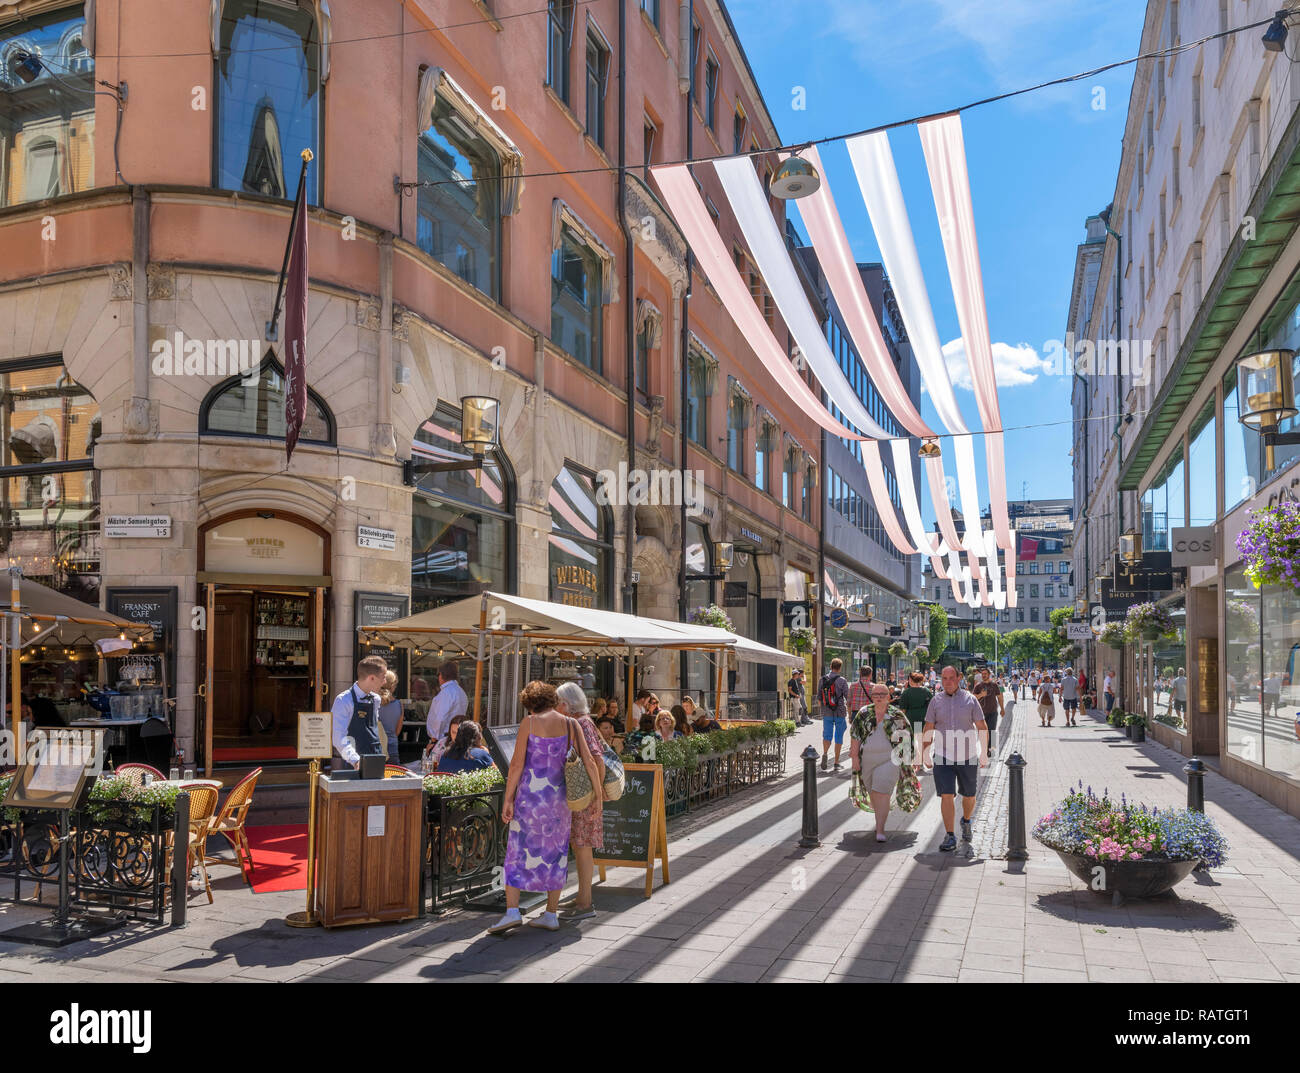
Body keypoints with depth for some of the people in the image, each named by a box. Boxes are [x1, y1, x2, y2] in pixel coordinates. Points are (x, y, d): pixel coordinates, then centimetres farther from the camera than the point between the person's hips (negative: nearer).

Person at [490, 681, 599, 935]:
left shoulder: (528, 723, -5)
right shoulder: (569, 724, 4)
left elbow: (517, 763, -8)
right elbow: (589, 761, 2)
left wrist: (507, 799, -4)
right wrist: (598, 794, 10)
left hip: (531, 792, -3)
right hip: (559, 793, 4)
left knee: (518, 851, 3)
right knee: (555, 852, 11)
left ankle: (512, 911, -7)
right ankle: (551, 914, 14)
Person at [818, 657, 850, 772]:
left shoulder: (823, 679, 1)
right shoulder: (841, 680, -9)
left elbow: (818, 698, 7)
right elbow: (848, 698, -9)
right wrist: (849, 714, 1)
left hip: (826, 713, 2)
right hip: (840, 713, -2)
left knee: (827, 735, 8)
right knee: (839, 737, 8)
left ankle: (825, 753, -21)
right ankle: (836, 763, 11)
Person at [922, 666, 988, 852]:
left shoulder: (970, 700, 0)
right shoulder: (936, 701, 3)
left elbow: (982, 727, 4)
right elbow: (928, 730, 8)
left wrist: (984, 753, -1)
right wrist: (925, 754, 5)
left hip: (968, 757, 0)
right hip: (943, 757, 0)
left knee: (969, 796, 12)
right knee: (946, 796, -8)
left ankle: (966, 821, 41)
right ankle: (950, 836, -2)